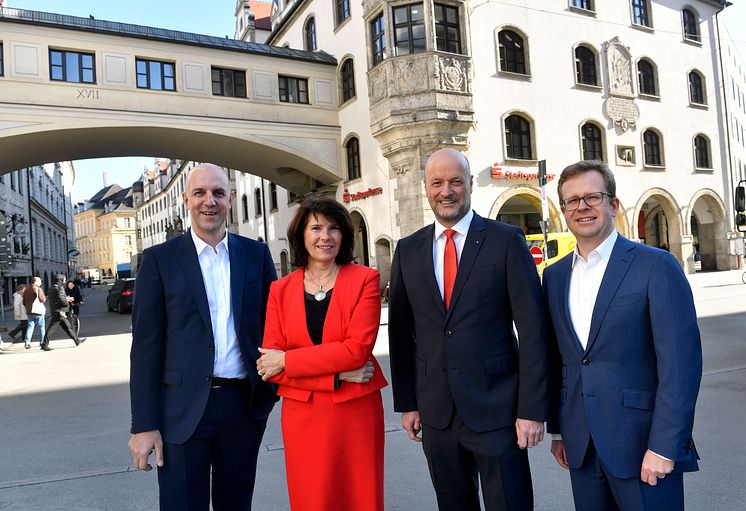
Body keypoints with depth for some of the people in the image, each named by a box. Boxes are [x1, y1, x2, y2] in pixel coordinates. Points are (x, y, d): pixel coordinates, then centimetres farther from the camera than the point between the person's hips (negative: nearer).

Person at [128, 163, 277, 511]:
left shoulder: (256, 254, 5)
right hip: (183, 411, -2)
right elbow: (145, 345, -3)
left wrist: (274, 386, -1)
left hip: (246, 405, 2)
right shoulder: (160, 259, -1)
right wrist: (144, 425, -6)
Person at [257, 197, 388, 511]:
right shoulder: (280, 290, 3)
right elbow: (268, 366, -3)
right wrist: (337, 375, -13)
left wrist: (287, 361, -12)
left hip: (356, 412, -1)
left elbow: (358, 349, -14)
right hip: (302, 416, 2)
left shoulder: (365, 279, -3)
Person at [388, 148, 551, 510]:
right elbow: (401, 332, 8)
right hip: (436, 412, 4)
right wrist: (407, 403, 6)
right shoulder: (408, 250, 5)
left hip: (496, 409, -3)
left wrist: (532, 410, -10)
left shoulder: (507, 240, -5)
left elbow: (532, 328, -8)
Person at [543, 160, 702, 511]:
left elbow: (681, 360, -13)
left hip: (642, 444, -4)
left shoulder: (656, 266, -8)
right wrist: (557, 429, 11)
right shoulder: (554, 276, 7)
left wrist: (663, 446, -16)